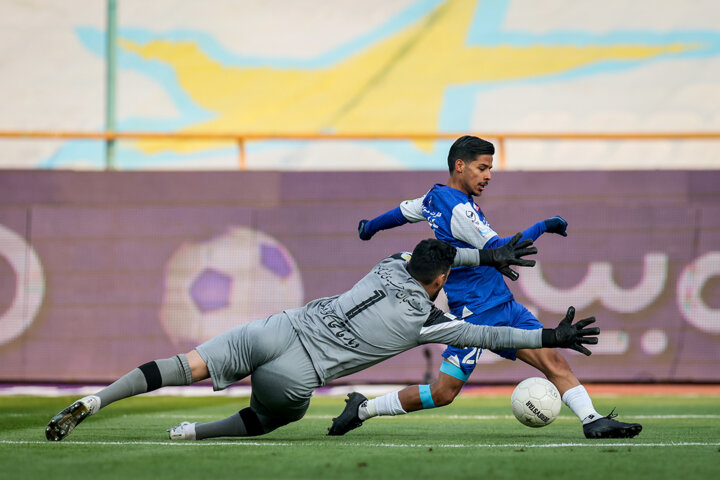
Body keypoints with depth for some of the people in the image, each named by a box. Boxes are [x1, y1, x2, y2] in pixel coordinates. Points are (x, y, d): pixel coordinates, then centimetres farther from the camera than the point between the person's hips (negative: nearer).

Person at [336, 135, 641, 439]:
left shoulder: (435, 198, 12)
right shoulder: (458, 208, -18)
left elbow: (402, 212, 29)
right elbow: (498, 250, -22)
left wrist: (369, 227, 49)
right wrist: (542, 227, -13)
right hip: (476, 313, -10)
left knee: (553, 361, -4)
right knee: (443, 392, -8)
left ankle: (592, 421, -10)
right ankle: (363, 409, 6)